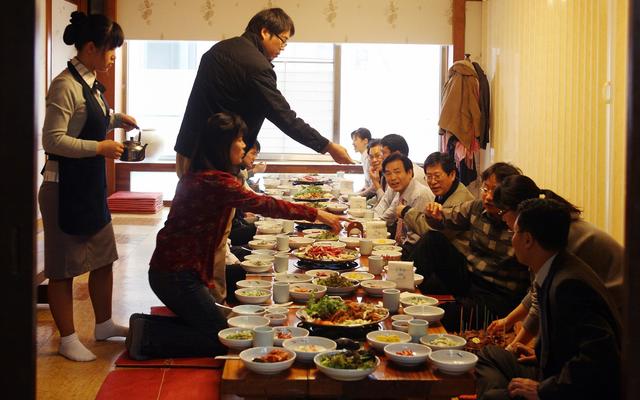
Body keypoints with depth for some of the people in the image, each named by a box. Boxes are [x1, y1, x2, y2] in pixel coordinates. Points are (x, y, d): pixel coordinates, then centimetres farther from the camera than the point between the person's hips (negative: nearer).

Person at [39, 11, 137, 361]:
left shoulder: (89, 83, 9)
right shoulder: (66, 85, -18)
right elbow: (53, 139, -21)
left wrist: (117, 119, 13)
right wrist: (100, 147, -20)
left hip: (91, 186, 10)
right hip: (65, 188, -9)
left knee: (103, 257, 18)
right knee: (63, 267, 3)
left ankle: (103, 324, 34)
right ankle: (67, 339, 15)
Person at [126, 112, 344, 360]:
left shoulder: (197, 176, 10)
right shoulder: (216, 181, -21)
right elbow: (264, 205, -21)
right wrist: (316, 214, -15)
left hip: (173, 268, 10)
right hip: (177, 275, -10)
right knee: (220, 340, -4)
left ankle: (145, 325, 15)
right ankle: (147, 336, -2)